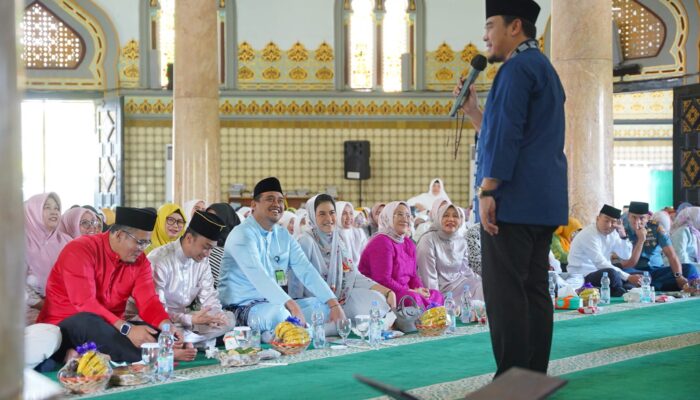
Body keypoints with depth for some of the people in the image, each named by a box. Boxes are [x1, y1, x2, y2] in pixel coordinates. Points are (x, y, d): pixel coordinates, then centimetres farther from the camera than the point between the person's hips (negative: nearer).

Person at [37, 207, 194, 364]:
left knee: (156, 332, -17)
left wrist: (167, 326, -26)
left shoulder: (140, 260, 3)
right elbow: (85, 303, -27)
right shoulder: (80, 250, -17)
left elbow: (148, 301, -4)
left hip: (108, 329, 6)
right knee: (89, 322, -38)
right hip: (63, 329, -6)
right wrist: (127, 329, -37)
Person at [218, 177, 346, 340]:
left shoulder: (283, 235, 13)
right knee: (280, 314, -37)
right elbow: (258, 276, -28)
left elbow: (306, 271, 4)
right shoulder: (243, 235, -12)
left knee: (326, 306, -3)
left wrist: (335, 304, -10)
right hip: (242, 307, -9)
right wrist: (292, 306, -40)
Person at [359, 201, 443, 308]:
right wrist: (410, 291, -19)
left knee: (436, 295, -2)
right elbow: (382, 280, -22)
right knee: (413, 298, -33)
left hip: (403, 292, 10)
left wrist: (420, 289, -6)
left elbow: (413, 275, 17)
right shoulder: (382, 242, -14)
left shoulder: (409, 244, 15)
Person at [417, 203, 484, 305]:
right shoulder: (428, 240, -9)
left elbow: (464, 270, 15)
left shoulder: (462, 242, 9)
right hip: (440, 288, -7)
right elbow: (429, 276, -13)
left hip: (458, 284, 7)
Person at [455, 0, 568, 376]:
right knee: (534, 290, 9)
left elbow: (505, 134, -19)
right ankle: (535, 376, 11)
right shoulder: (545, 70, 22)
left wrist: (487, 191, -19)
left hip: (513, 201, -10)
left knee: (505, 292, -8)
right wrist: (472, 111, 20)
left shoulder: (517, 67, -9)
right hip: (543, 203, 10)